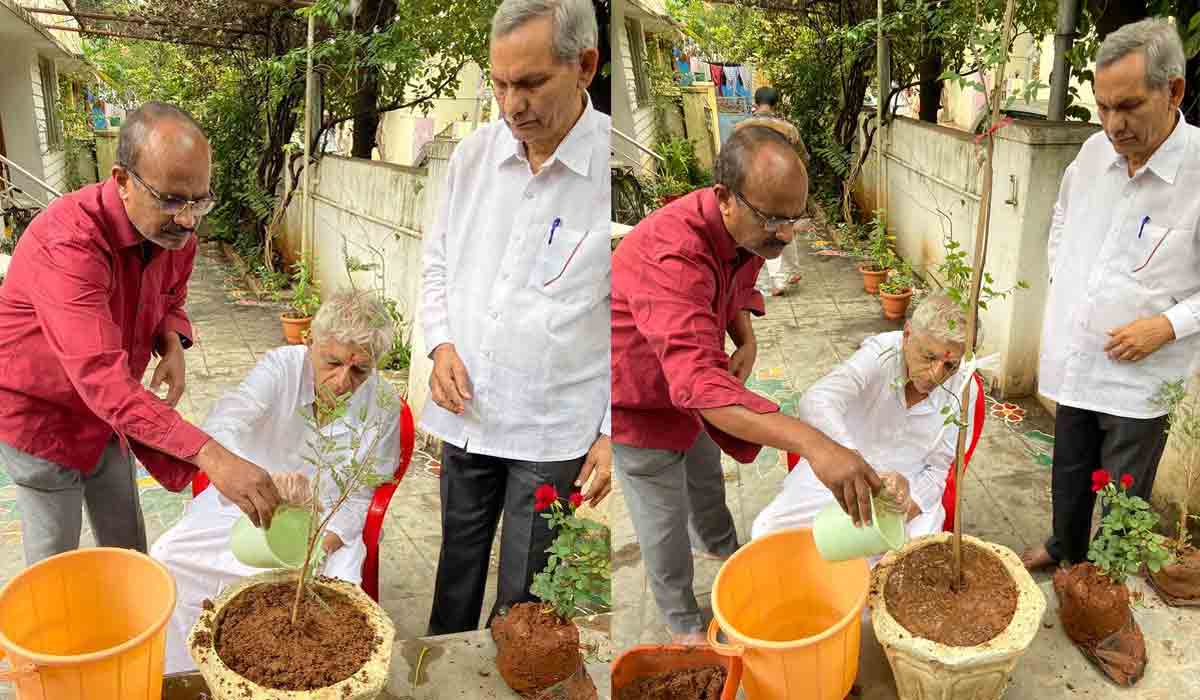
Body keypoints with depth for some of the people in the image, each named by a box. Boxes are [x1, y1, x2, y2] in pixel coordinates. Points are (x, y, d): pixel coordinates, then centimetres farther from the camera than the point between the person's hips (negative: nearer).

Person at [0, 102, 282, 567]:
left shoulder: (174, 228, -11)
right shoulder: (68, 242, -36)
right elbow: (103, 377, -45)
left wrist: (173, 346, -15)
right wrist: (211, 456, -53)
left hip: (105, 414, 7)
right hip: (39, 414, -6)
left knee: (127, 549, 16)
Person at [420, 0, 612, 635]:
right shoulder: (473, 153, 1)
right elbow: (438, 261, 15)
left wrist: (614, 432, -9)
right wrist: (441, 343, -2)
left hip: (556, 428, -4)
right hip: (466, 412, 5)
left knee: (524, 596, 10)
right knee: (455, 565, 21)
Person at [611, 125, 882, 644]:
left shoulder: (747, 227, -15)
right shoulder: (673, 255, -44)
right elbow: (698, 383, -55)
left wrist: (746, 341, -13)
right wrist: (812, 444, -65)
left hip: (682, 376, 8)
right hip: (634, 399, -8)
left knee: (706, 473, 29)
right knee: (665, 515, 7)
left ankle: (719, 546, 58)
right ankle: (683, 623, 31)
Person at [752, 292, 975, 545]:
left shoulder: (963, 389, -16)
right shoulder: (880, 353, -25)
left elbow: (938, 470, -3)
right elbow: (816, 404, -43)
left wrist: (913, 501, -24)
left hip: (909, 486, 1)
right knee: (768, 531, -14)